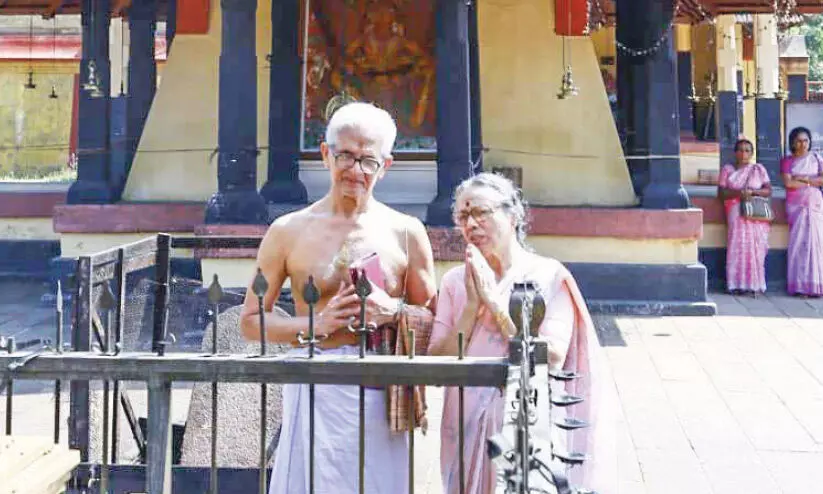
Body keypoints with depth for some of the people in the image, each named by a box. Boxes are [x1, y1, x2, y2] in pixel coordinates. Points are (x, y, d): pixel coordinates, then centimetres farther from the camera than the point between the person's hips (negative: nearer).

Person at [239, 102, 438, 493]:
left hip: (380, 391, 1)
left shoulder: (405, 232, 4)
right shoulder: (288, 232, 2)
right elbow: (251, 321, 4)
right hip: (314, 391, 0)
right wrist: (317, 322, -10)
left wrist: (392, 311, -11)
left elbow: (434, 319, 8)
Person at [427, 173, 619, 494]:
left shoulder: (550, 276, -6)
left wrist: (494, 300, -14)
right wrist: (472, 305, -13)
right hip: (469, 431, 3)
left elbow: (552, 360, -16)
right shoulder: (455, 281, 3)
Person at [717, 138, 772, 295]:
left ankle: (755, 285, -12)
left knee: (755, 247, -13)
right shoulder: (727, 169, 15)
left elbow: (768, 190, 7)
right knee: (737, 245, -16)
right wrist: (738, 192, -13)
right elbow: (721, 192, 4)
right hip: (736, 212, 0)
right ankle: (738, 284, -16)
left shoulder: (759, 169, 16)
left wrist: (753, 191, -11)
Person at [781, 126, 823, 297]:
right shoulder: (787, 161, 8)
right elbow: (788, 183, -7)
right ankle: (800, 285, -7)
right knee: (798, 242, -7)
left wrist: (803, 178, -7)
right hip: (795, 205, -1)